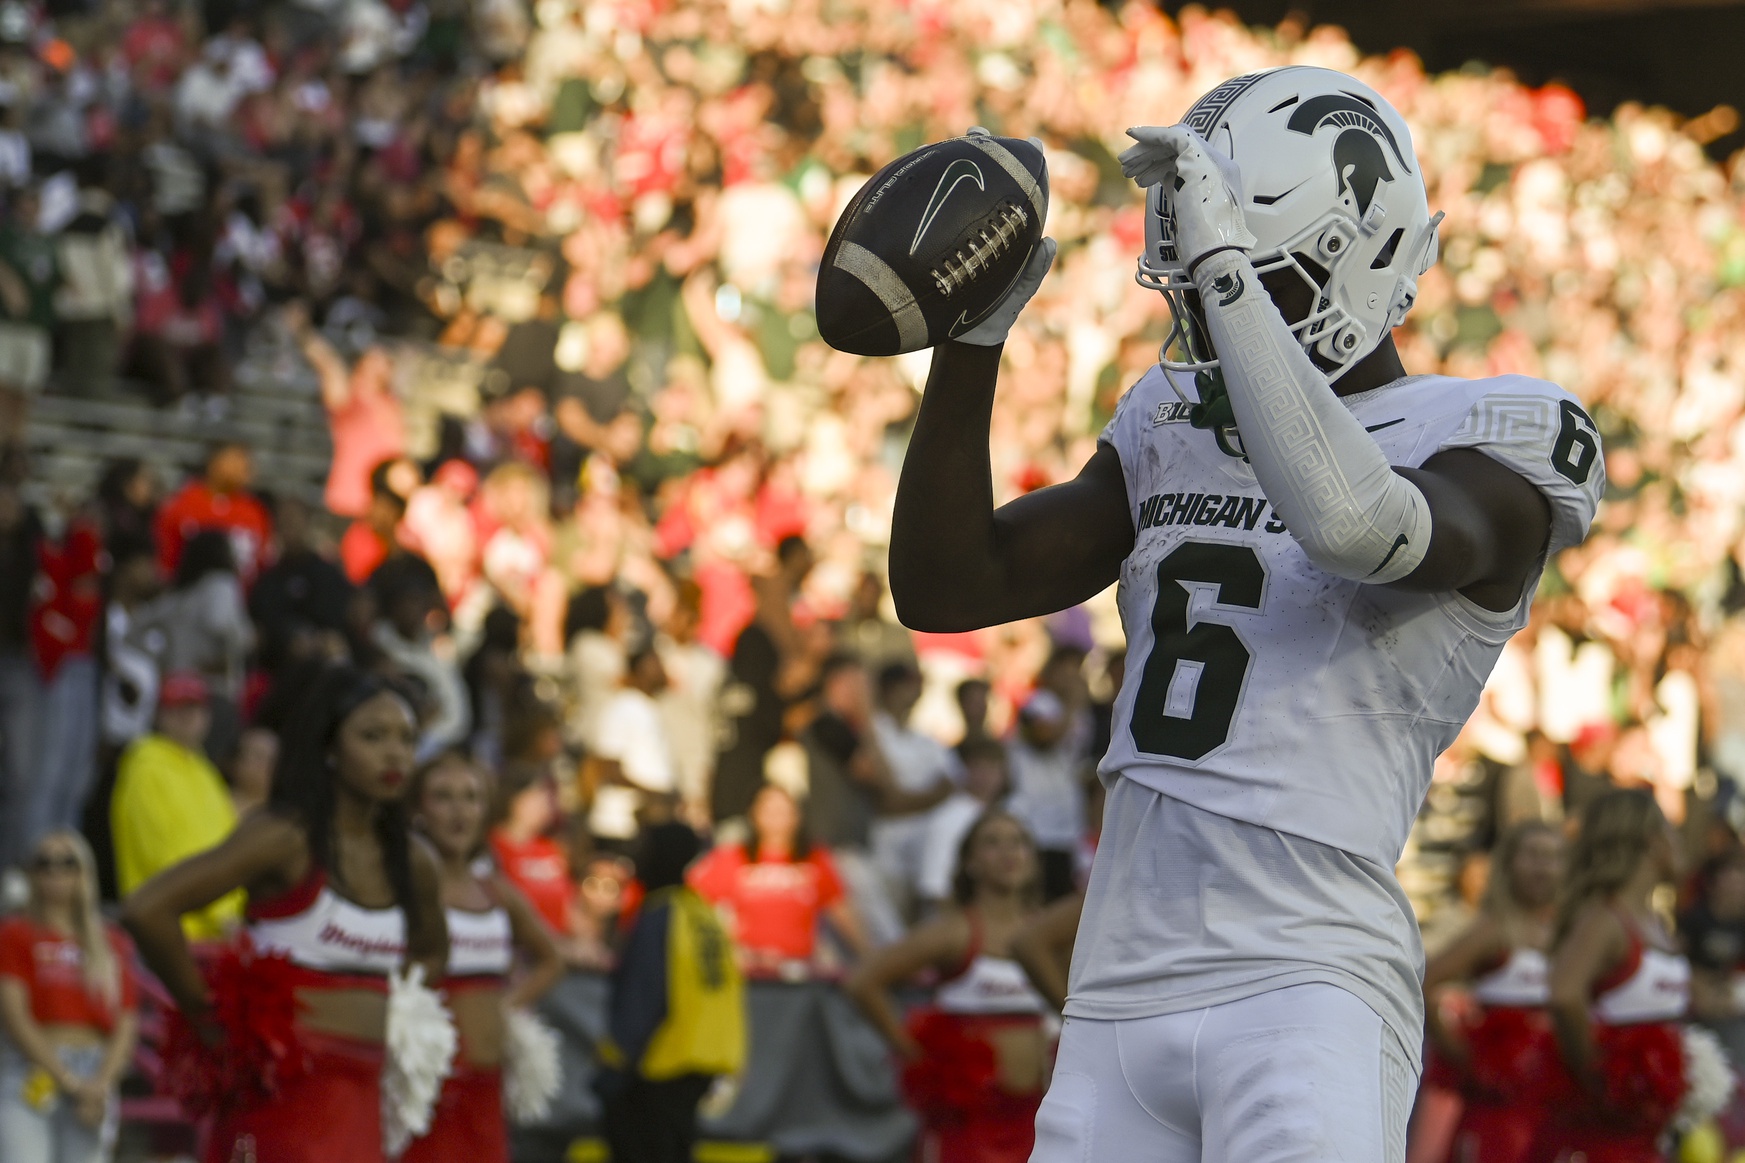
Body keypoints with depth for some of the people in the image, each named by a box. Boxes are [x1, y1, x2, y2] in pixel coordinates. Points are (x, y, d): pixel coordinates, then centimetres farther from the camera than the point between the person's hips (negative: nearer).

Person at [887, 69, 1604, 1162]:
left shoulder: (1486, 452, -3)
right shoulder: (1178, 428, 18)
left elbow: (1353, 521, -26)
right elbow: (944, 587, 13)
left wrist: (1229, 263, -22)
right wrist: (973, 337, 2)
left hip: (1308, 999, -7)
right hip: (1123, 1002, 7)